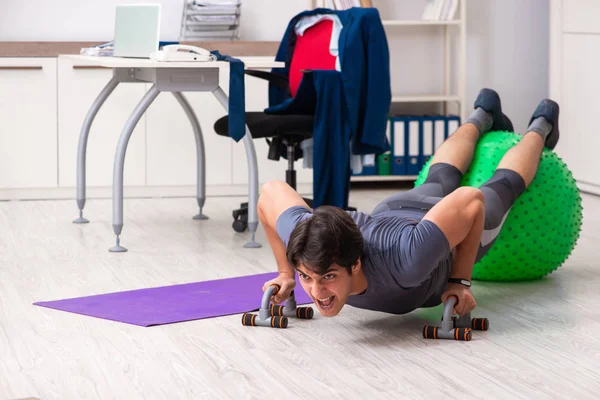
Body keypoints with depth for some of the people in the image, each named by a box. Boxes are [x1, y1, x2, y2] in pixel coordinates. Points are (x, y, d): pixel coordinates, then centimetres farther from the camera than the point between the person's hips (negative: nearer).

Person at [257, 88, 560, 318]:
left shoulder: (403, 261, -52)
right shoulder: (306, 241, -42)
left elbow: (471, 201, -40)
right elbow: (270, 191, -22)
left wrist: (461, 281, -32)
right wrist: (285, 273, -19)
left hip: (465, 226, -3)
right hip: (391, 211, 3)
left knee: (502, 186, 30)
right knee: (439, 180, 37)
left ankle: (539, 128, 60)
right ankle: (482, 117, 65)